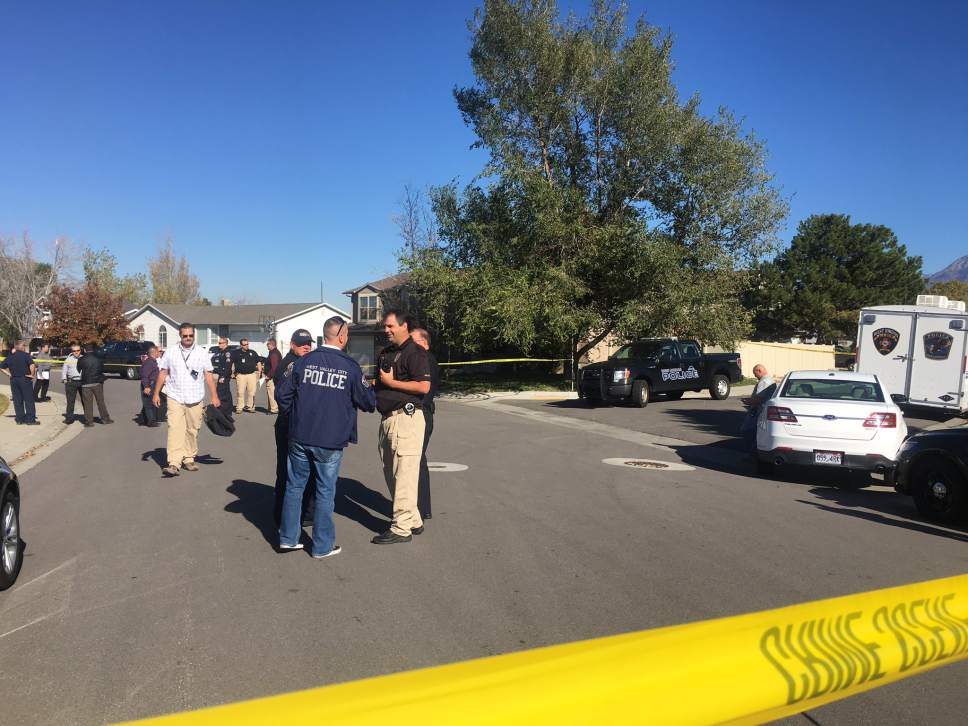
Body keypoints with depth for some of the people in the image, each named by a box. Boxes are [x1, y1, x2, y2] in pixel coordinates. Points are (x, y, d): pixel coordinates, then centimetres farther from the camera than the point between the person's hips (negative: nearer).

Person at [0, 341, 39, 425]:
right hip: (24, 379, -5)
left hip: (13, 380, 5)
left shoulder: (9, 357, 9)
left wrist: (9, 374, 9)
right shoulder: (25, 355, -9)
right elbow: (32, 365, -23)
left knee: (17, 400, 10)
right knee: (29, 400, 0)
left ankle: (20, 419, 14)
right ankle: (30, 419, -1)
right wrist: (32, 374, -11)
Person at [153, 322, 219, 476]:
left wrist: (214, 396, -1)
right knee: (175, 429, -12)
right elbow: (162, 373, 9)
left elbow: (209, 375, 4)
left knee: (192, 431, 8)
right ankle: (173, 464, -17)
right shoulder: (170, 352, 5)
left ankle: (189, 459, 22)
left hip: (195, 400, 1)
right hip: (175, 398, -1)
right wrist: (156, 393, 5)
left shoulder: (202, 353, 4)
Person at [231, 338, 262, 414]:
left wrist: (259, 372, 8)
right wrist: (233, 372, 2)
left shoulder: (253, 353, 12)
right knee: (240, 392, -5)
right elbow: (232, 363, 11)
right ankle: (239, 408, 0)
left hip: (252, 374, 1)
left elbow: (259, 362, 17)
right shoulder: (236, 353, 7)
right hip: (240, 375, -1)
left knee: (252, 392, -1)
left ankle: (250, 407, 8)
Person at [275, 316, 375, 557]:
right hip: (331, 440, -2)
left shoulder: (303, 361, -2)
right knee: (325, 491, 8)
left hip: (300, 437, 2)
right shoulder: (351, 367, -8)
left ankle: (288, 538, 24)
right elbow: (368, 403, 0)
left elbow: (282, 394, 0)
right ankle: (322, 546, 17)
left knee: (294, 486, 16)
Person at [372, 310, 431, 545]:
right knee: (391, 474, 14)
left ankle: (401, 528, 0)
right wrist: (372, 383, 10)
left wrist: (391, 382, -15)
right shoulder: (386, 352, 19)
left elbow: (424, 386, -20)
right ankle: (413, 520, 24)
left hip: (406, 418, -10)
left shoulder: (415, 353, -9)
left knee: (403, 474, -7)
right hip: (388, 419, 10)